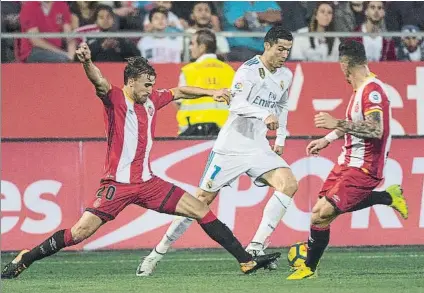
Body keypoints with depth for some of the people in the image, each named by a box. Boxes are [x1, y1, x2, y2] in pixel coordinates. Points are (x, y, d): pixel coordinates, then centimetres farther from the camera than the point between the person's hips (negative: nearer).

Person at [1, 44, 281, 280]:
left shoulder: (152, 100, 10)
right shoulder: (114, 98, -9)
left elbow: (179, 91, 30)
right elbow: (99, 81, -31)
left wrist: (211, 92, 29)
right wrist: (86, 61, -51)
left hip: (147, 182, 6)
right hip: (118, 184, -6)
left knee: (203, 211, 1)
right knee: (80, 232, -13)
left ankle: (247, 261, 7)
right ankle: (23, 260, 3)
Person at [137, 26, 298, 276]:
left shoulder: (286, 75, 8)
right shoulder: (249, 71, -15)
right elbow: (237, 105, -31)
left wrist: (281, 139, 21)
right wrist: (265, 115, -46)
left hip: (258, 148, 6)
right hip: (231, 147, -6)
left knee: (289, 184, -17)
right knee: (202, 199, -4)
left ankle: (256, 247, -16)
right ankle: (158, 253, 8)